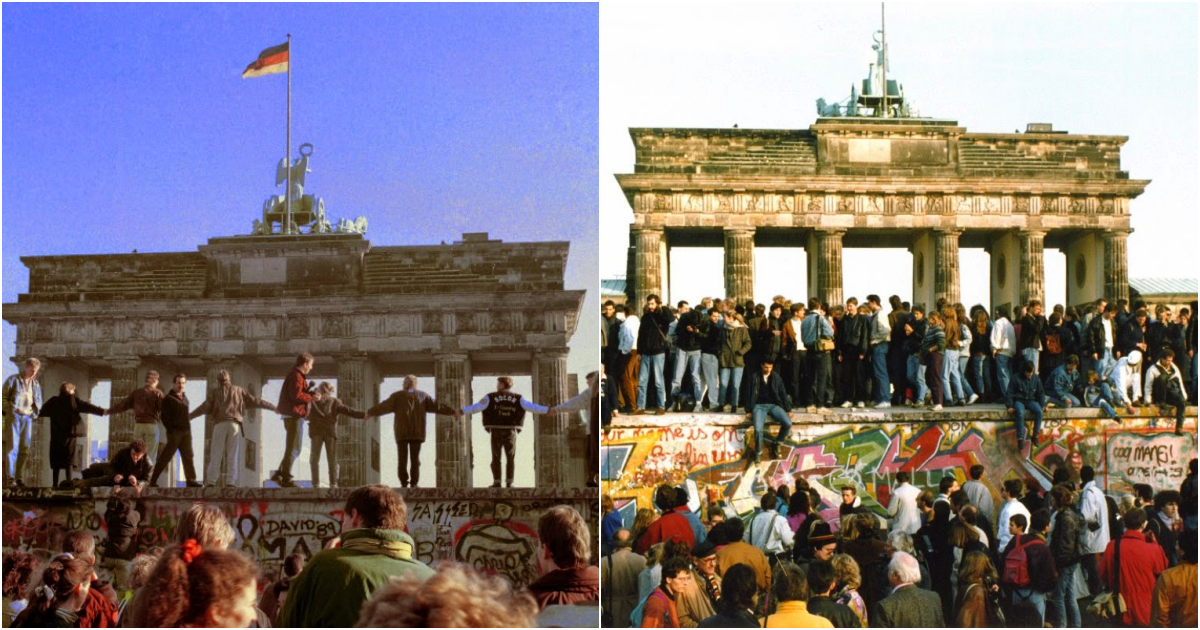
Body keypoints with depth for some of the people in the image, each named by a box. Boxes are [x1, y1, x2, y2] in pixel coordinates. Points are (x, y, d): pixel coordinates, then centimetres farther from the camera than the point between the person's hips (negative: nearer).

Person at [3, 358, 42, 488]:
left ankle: (19, 478, 5)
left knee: (24, 449, 2)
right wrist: (13, 409, -12)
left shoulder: (36, 384, 12)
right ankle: (10, 478, -8)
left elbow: (38, 402, 21)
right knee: (12, 447, -8)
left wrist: (34, 413, 6)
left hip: (28, 418, 5)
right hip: (13, 417, -5)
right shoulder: (13, 380, -1)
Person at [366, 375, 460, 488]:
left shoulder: (397, 396, 2)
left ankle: (404, 482, -3)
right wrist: (453, 411, 15)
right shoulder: (422, 396, 8)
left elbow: (384, 407, 0)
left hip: (401, 432, -1)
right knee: (415, 458, 5)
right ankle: (414, 482, 0)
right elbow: (437, 406, 8)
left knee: (403, 458, 2)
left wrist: (370, 412, 10)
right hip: (417, 432, 1)